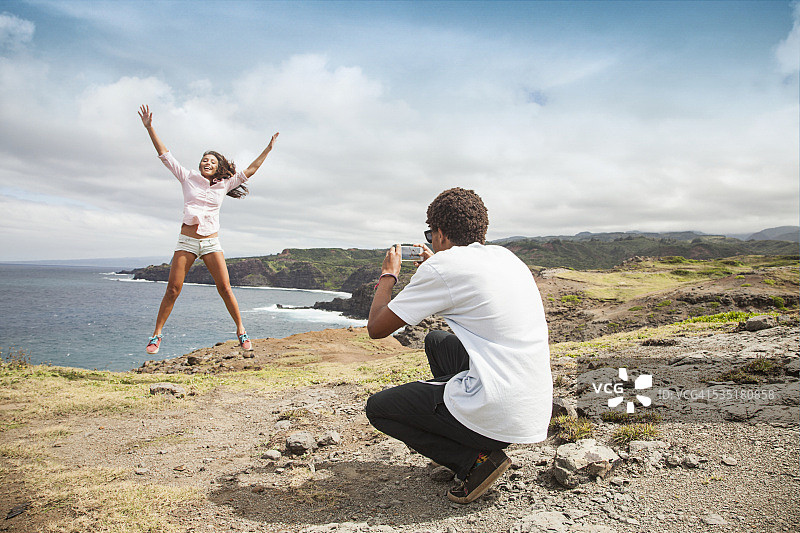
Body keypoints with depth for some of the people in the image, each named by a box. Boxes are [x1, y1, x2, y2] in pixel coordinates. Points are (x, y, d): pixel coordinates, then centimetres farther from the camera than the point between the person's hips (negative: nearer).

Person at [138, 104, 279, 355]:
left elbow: (249, 171, 12)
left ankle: (241, 330, 6)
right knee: (173, 289, -3)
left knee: (225, 288, -4)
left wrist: (268, 149, 12)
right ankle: (157, 334, 7)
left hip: (211, 242, 1)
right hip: (187, 240, 0)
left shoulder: (224, 184, 9)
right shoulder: (188, 178, 7)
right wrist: (149, 128, 2)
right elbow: (165, 155, 6)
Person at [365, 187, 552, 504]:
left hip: (498, 417, -8)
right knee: (436, 340, 26)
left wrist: (388, 276, 13)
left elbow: (376, 327, -3)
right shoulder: (504, 257, 12)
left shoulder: (443, 266, -11)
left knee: (377, 407, 9)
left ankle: (476, 460, 0)